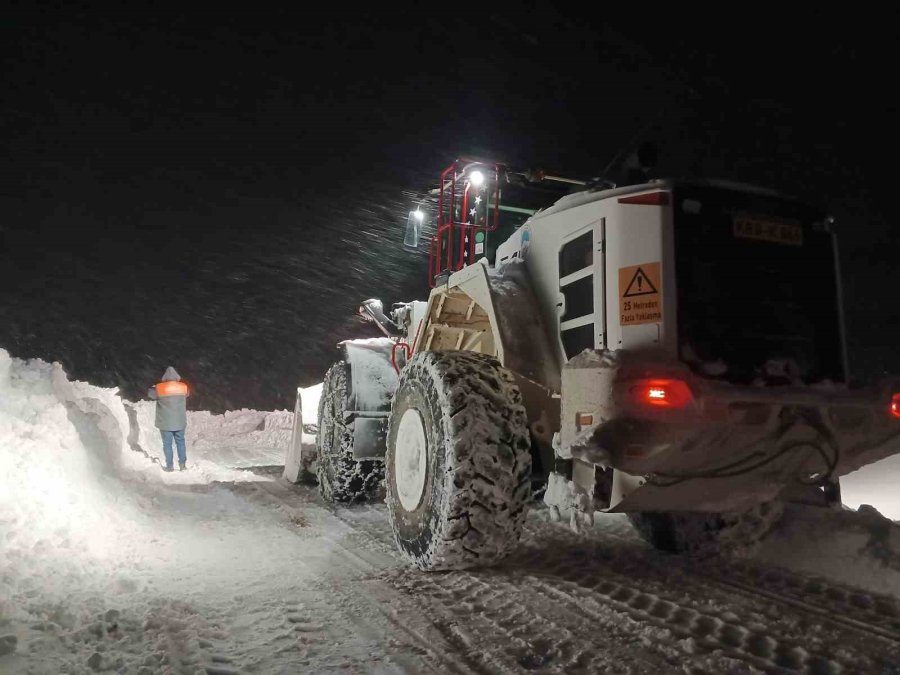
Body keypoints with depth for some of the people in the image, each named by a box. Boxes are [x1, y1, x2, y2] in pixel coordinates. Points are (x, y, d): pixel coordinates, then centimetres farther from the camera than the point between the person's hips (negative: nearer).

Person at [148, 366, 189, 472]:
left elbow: (150, 393, 8)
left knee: (167, 444, 5)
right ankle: (182, 464, 13)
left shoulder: (159, 388, -12)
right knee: (180, 442, 12)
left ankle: (169, 466, 8)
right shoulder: (184, 387, -3)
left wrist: (154, 387, 26)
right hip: (179, 422, 2)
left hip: (166, 423, -2)